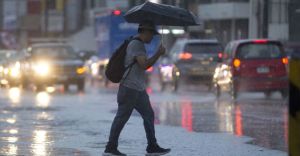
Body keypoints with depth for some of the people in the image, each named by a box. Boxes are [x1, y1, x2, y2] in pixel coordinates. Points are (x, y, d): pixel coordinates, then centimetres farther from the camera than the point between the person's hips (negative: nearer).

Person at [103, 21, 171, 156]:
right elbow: (144, 65, -23)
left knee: (149, 115, 9)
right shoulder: (135, 45, -14)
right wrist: (159, 54, -15)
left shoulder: (140, 45, 18)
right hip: (129, 89, -10)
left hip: (139, 89, 10)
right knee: (121, 118, -6)